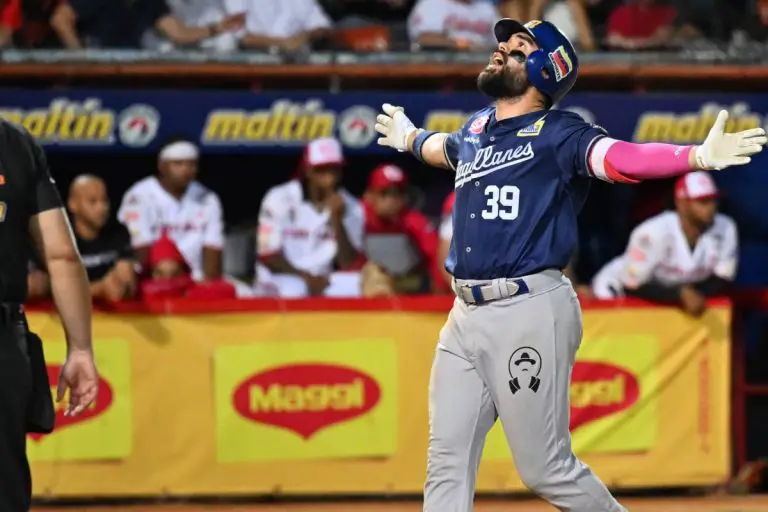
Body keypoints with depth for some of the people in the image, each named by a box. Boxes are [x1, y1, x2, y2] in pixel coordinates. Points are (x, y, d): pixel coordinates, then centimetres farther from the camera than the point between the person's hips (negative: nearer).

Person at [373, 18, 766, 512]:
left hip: (530, 312, -7)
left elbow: (622, 158, -26)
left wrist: (698, 156, -44)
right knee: (447, 465, 8)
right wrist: (409, 137, 60)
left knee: (546, 470, -2)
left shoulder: (559, 133, -8)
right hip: (465, 314, 7)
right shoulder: (476, 128, 14)